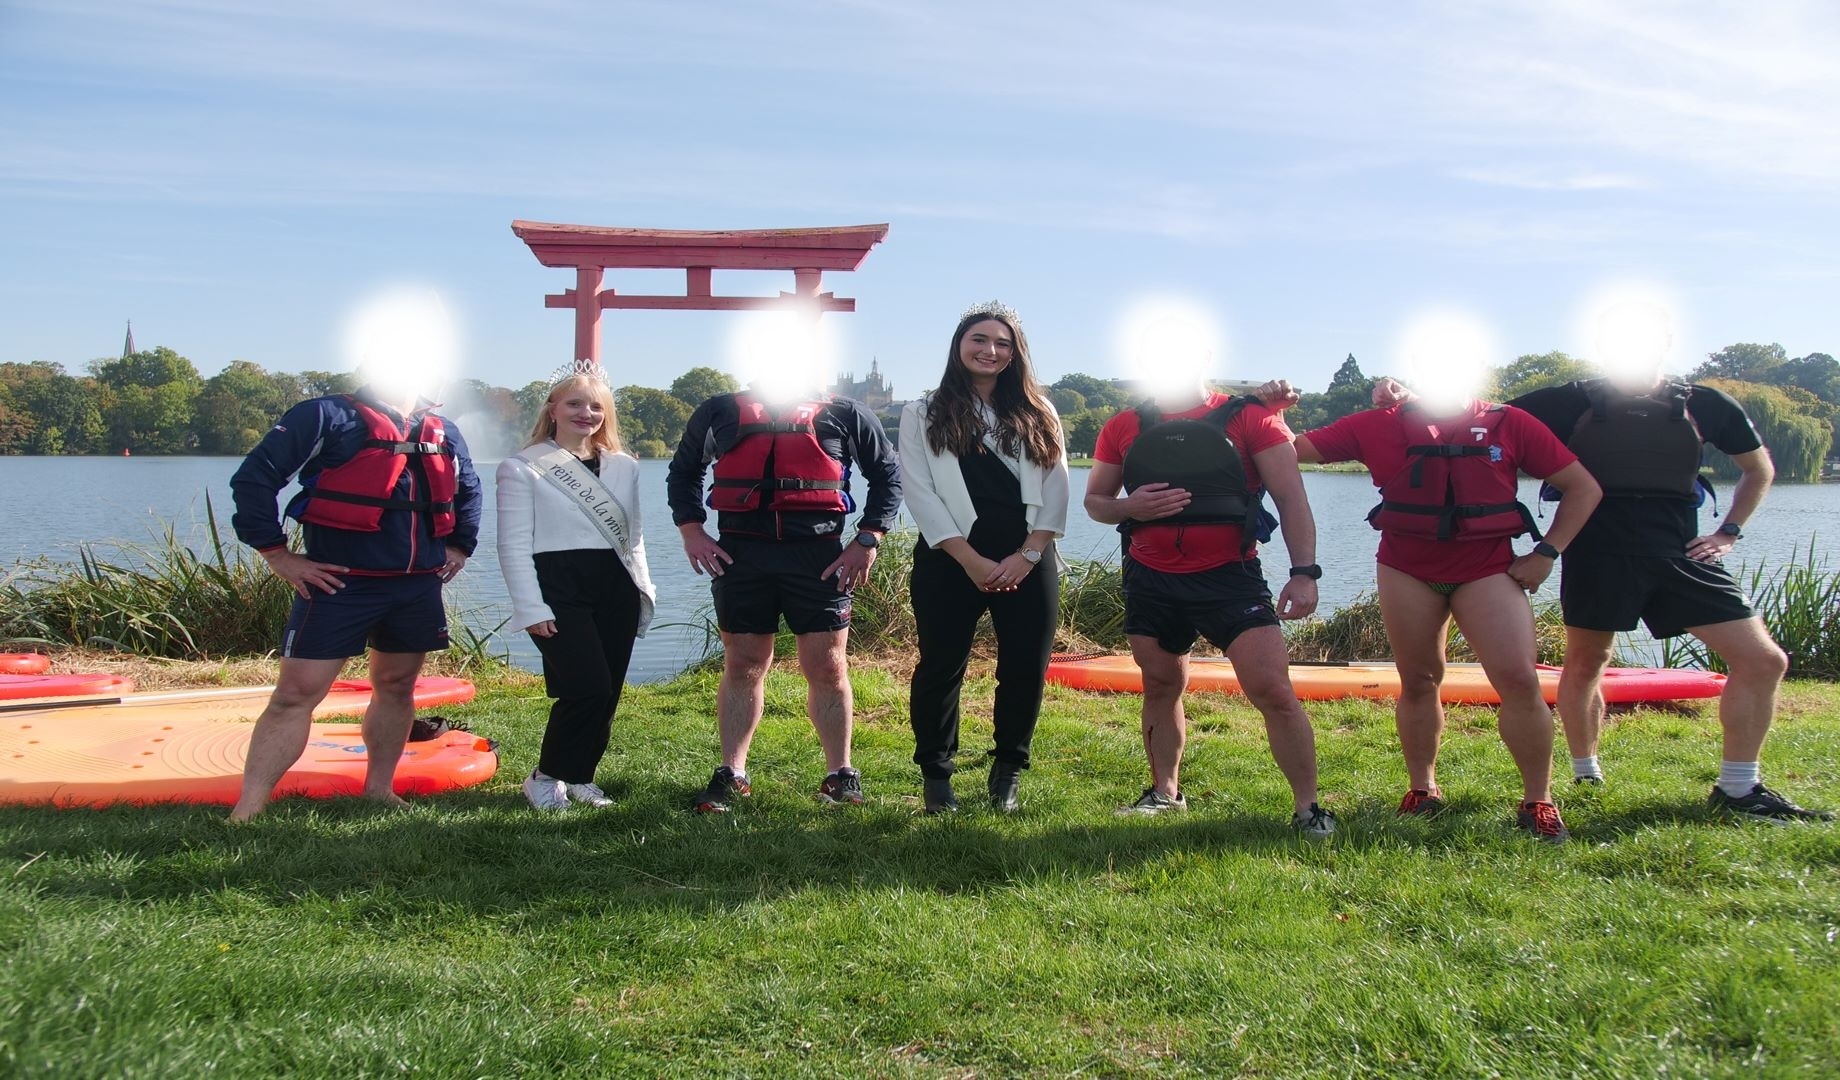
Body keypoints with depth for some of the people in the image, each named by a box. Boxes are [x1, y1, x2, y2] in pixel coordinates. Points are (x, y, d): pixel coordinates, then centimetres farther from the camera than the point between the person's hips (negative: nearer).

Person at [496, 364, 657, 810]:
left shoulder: (623, 467, 15)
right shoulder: (522, 468, 1)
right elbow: (514, 544, -3)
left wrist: (643, 590, 14)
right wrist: (531, 608, -11)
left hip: (615, 589, 5)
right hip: (558, 589, -5)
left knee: (607, 694, 3)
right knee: (588, 688, -15)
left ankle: (579, 776, 21)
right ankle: (545, 776, 6)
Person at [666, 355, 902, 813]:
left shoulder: (844, 414, 9)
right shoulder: (721, 412, 13)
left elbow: (887, 474, 14)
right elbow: (682, 472, 21)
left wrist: (867, 540, 3)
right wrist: (691, 532, 5)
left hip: (820, 557, -1)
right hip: (740, 555, 1)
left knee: (827, 666, 1)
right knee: (742, 666, 6)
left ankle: (840, 774, 13)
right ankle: (731, 774, 15)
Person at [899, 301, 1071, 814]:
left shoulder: (1037, 415, 13)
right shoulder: (924, 414, 6)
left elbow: (1054, 491, 6)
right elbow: (920, 493, -3)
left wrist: (1027, 555, -8)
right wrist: (972, 562, -11)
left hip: (1028, 563, 2)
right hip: (950, 561, -2)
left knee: (1026, 669, 1)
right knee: (940, 667, -2)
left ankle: (1007, 772, 19)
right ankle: (935, 775, 15)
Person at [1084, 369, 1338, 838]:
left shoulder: (1250, 417, -3)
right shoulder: (1125, 428, 7)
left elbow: (1291, 497, -5)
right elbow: (1094, 500, 13)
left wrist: (1304, 571, -16)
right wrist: (1128, 508, -11)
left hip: (1229, 576, -3)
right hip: (1150, 581, 3)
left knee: (1273, 690, -11)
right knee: (1161, 687, 13)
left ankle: (1308, 808, 1)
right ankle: (1165, 792, 31)